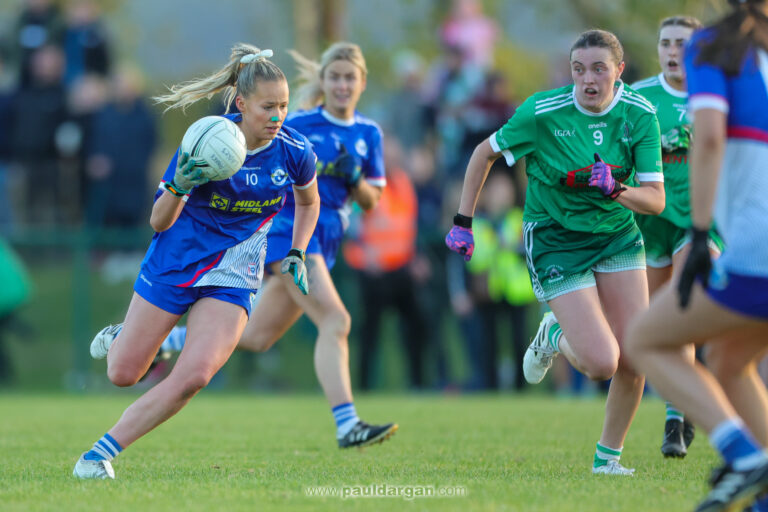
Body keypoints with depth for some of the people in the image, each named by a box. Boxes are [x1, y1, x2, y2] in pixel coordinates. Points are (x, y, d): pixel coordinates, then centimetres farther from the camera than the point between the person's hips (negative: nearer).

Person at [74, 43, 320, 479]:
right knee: (123, 375, 6)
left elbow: (308, 201, 14)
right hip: (175, 263, -1)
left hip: (231, 278, 1)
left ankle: (101, 452, -10)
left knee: (194, 376, -21)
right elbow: (159, 222, -13)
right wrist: (177, 188, -34)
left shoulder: (294, 152, -10)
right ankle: (119, 340, 44)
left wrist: (297, 256, 2)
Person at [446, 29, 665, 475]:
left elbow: (656, 200, -10)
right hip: (556, 241, -4)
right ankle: (555, 336, 20)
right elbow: (485, 152, -2)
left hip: (617, 234, 4)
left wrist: (619, 191, -31)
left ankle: (609, 455, 17)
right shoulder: (541, 113, -19)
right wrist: (463, 222, -1)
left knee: (632, 359, -6)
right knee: (601, 363, -15)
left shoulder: (640, 115, -10)